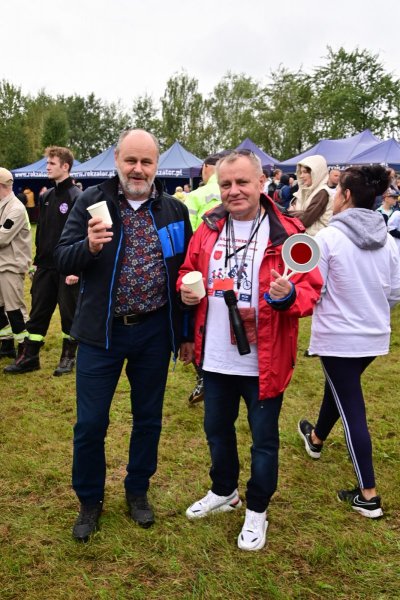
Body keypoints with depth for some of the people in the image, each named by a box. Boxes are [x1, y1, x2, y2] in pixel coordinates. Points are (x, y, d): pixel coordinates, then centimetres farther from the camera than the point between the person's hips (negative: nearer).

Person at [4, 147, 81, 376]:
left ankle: (69, 356, 20)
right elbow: (41, 232, 16)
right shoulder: (46, 197, 12)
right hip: (45, 267, 7)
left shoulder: (77, 197, -12)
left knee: (69, 313, 6)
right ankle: (29, 357, 18)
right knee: (38, 313, 10)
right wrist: (37, 262, 14)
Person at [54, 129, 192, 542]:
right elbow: (62, 260, -7)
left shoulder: (174, 210, 2)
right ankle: (89, 501, 28)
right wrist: (89, 246, -30)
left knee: (148, 418, 15)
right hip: (102, 330, -2)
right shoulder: (91, 202, -4)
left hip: (154, 332, 2)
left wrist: (187, 331, 7)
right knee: (90, 423, 5)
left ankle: (137, 492, 36)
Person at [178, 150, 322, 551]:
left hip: (263, 362, -4)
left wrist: (289, 295, -31)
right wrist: (186, 290, -6)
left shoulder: (286, 233, -11)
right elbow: (188, 272, 15)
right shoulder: (208, 230, 4)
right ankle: (224, 492, 47)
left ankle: (256, 511, 34)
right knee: (216, 429, 22)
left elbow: (310, 288, -10)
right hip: (215, 358, 5)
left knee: (264, 438, 11)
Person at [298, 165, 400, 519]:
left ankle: (368, 496, 7)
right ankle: (316, 438, 54)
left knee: (352, 410, 2)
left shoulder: (328, 237, -18)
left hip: (337, 336, -6)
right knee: (338, 387, 28)